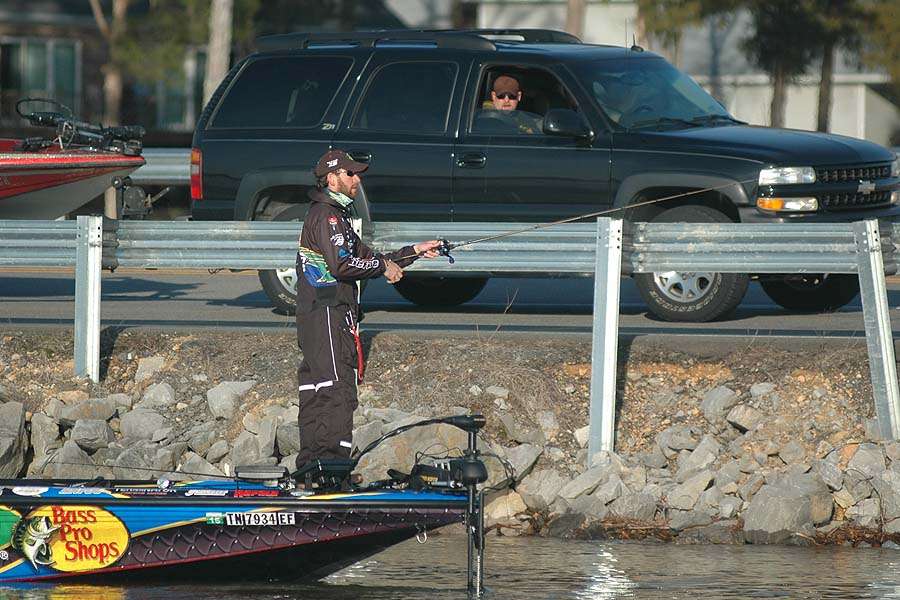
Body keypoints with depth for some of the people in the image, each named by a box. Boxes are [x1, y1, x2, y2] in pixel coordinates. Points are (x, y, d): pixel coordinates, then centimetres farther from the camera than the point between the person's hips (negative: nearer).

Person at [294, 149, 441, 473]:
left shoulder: (336, 215, 24)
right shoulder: (326, 215, -9)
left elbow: (367, 259, 27)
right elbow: (342, 264, -23)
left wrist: (415, 252, 22)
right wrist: (383, 266, -11)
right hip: (327, 315, -11)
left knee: (315, 391, 10)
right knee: (338, 389, -15)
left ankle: (310, 464, 11)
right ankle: (333, 460, -20)